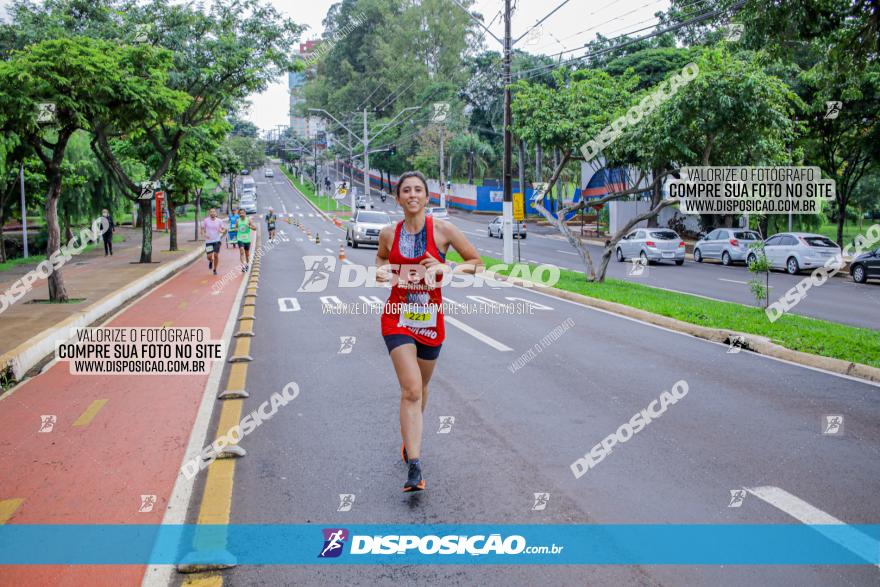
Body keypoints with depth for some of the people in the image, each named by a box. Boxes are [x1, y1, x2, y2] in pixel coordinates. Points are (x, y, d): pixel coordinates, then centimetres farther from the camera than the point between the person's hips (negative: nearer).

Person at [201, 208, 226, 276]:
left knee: (216, 255, -4)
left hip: (217, 240, 0)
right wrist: (204, 234, -16)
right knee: (209, 256, -4)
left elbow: (223, 229, 9)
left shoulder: (219, 221, 0)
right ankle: (211, 261, 35)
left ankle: (215, 270, 13)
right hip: (208, 241, 0)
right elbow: (202, 229, 3)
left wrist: (222, 231, -15)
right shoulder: (205, 221, -2)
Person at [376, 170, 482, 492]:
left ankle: (410, 436, 48)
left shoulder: (443, 230, -7)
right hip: (398, 317, -1)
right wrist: (382, 271, -3)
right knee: (411, 390, -15)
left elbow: (476, 262, -1)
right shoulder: (389, 234, -2)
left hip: (430, 318, 1)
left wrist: (447, 268, -18)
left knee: (420, 387, 19)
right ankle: (414, 468, -15)